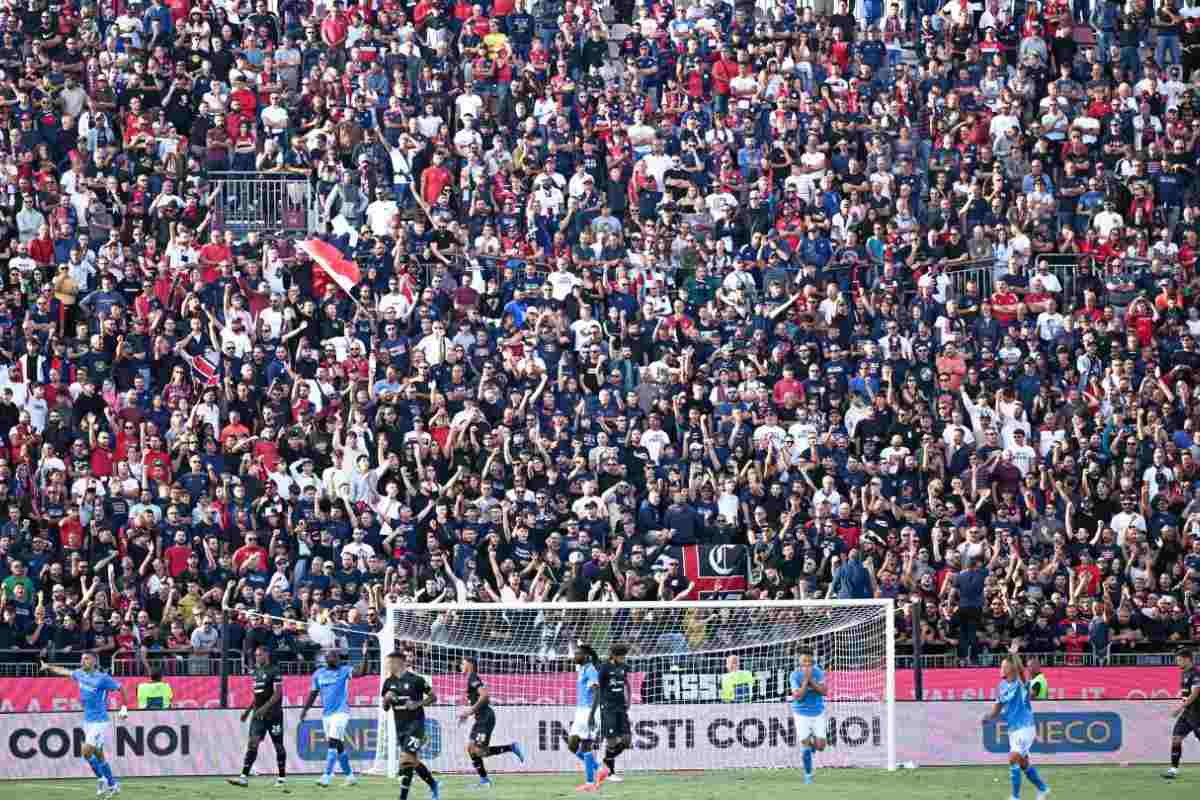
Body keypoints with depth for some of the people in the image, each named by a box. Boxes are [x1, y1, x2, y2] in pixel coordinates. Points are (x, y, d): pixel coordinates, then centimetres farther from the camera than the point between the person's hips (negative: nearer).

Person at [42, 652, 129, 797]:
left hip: (99, 721, -7)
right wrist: (48, 667, 35)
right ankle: (113, 785, 20)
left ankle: (101, 779, 1)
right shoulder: (80, 674, 6)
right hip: (87, 720, 7)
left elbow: (120, 689, -6)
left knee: (86, 751, -15)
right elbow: (65, 672, 25)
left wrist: (124, 708, -8)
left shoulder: (102, 678, -14)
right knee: (98, 755, 10)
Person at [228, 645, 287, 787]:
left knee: (278, 745, 2)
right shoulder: (256, 672, 14)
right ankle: (244, 777, -11)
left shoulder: (273, 672, -9)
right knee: (252, 743, -4)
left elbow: (277, 694, -15)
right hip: (258, 714, 7)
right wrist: (248, 711, 17)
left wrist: (264, 708, -23)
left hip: (273, 713, -7)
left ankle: (282, 777, 13)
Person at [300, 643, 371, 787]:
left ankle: (326, 776, -19)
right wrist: (305, 710, 13)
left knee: (333, 742, -16)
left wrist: (364, 655, -26)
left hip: (340, 712, -5)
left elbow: (361, 672, -17)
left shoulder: (344, 671, -2)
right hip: (326, 714, 5)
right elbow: (313, 693, 17)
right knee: (338, 746, 10)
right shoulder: (318, 674, 10)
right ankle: (350, 775, 22)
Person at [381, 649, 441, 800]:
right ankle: (434, 785, 34)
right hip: (400, 727, 6)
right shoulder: (388, 682, 5)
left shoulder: (415, 679, -10)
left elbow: (433, 697, -2)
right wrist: (387, 699, -10)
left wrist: (418, 704, -17)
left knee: (406, 760, -15)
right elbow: (385, 708, 11)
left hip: (415, 724, -6)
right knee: (414, 761, 13)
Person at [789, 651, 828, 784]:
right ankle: (808, 774, 12)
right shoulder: (795, 676, -13)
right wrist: (806, 680, -28)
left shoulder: (818, 672, -8)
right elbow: (798, 696, -22)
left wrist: (811, 681, -26)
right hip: (802, 714, -2)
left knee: (820, 746, -4)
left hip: (818, 713, 2)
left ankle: (813, 741, 33)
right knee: (805, 745, -5)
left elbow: (824, 691, -16)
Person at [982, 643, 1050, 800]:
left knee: (1013, 759, -18)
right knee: (1023, 764, 16)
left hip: (1025, 728, -8)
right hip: (1013, 729, 8)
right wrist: (989, 716, -3)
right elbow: (998, 708, 15)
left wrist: (1014, 654, -46)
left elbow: (1021, 669, -35)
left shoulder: (1020, 683, -12)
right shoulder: (1002, 686, 7)